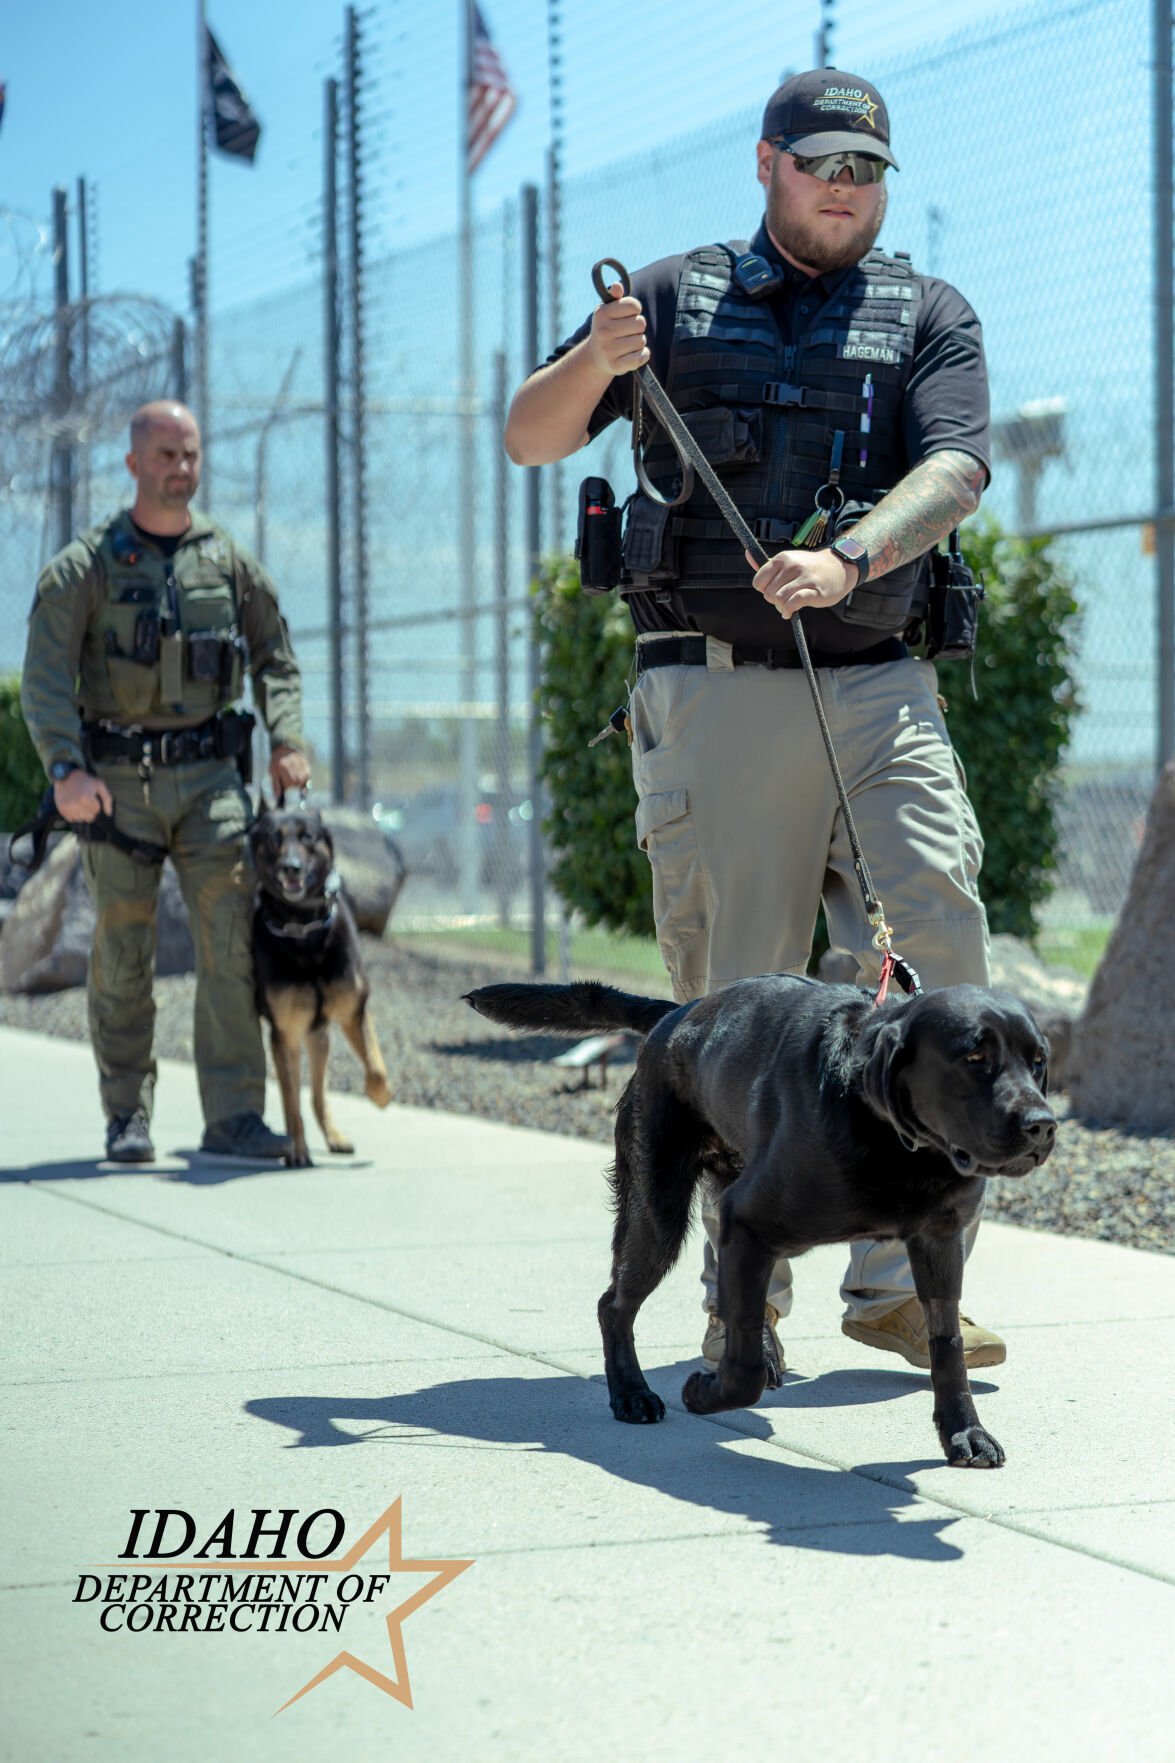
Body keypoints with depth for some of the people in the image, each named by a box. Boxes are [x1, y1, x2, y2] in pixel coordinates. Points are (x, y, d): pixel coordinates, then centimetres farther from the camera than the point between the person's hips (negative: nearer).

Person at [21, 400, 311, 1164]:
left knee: (232, 937, -9)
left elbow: (275, 655, 19)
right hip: (117, 782, -2)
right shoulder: (85, 567, 0)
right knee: (123, 955, 2)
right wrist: (66, 768, -20)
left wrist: (287, 740, 3)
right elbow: (45, 677, -6)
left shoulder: (228, 559, 10)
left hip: (210, 772, 2)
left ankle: (234, 1114, -8)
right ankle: (127, 1116, 13)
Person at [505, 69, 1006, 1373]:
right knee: (739, 999, -1)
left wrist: (849, 558, -26)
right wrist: (592, 362, -12)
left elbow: (956, 470, -6)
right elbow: (529, 438, 10)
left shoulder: (929, 319, 12)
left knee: (939, 962, -8)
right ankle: (744, 1295, 8)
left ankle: (897, 1283, 1)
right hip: (714, 691, -1)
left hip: (878, 689, 1)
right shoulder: (678, 296, 12)